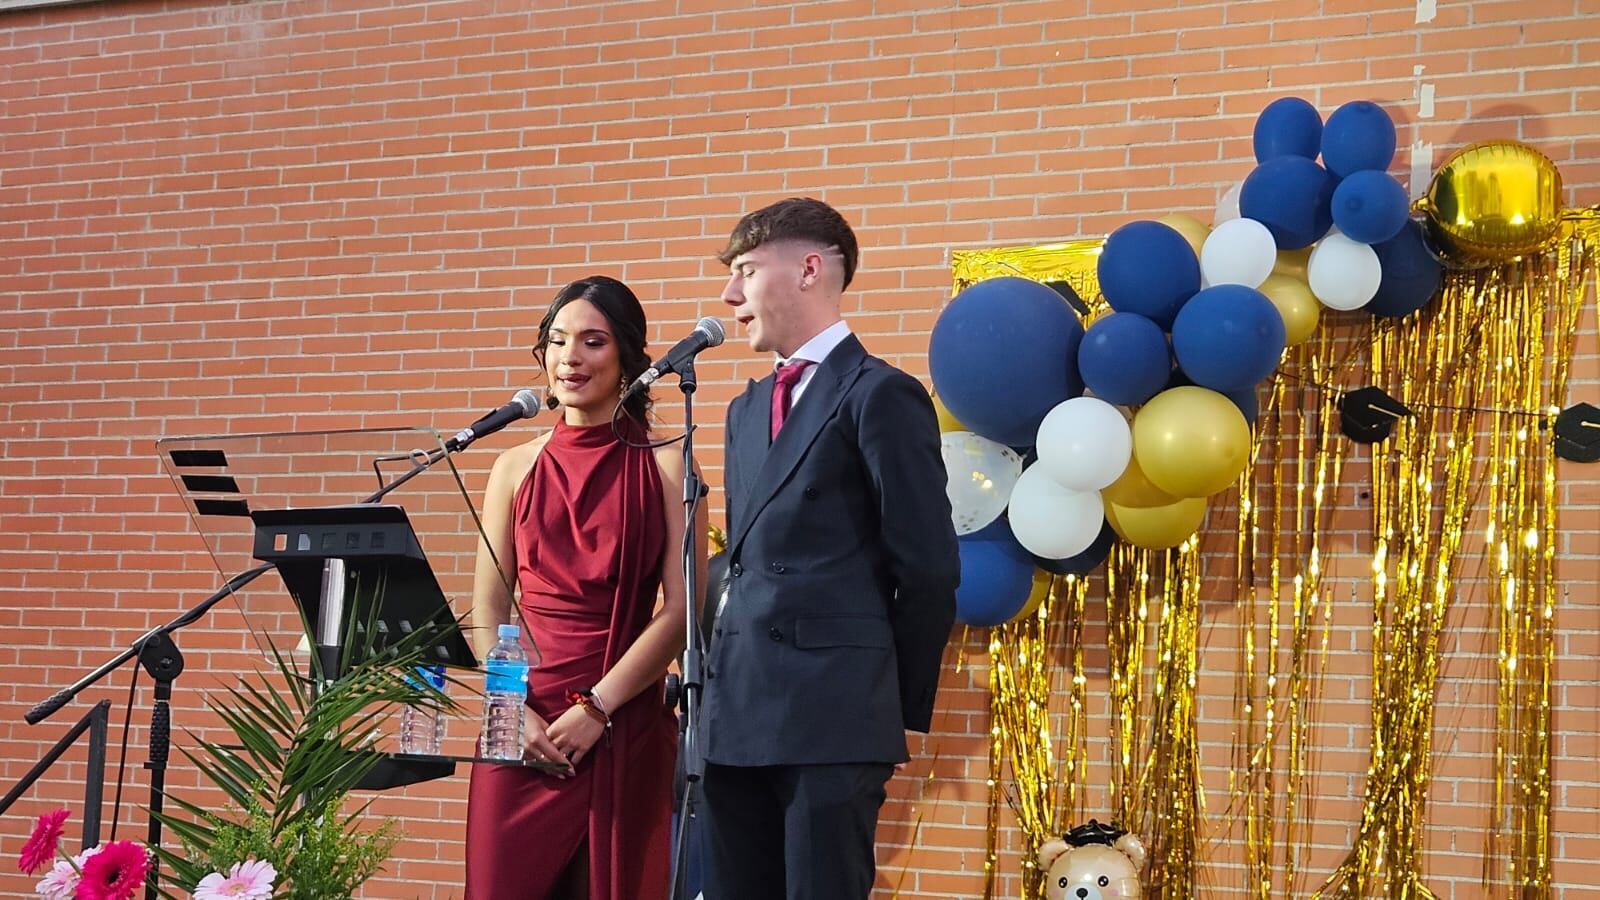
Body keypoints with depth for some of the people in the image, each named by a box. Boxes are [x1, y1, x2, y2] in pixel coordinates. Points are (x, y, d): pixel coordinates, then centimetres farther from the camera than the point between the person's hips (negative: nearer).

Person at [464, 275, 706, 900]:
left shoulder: (664, 466, 1)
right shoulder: (516, 467, 10)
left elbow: (680, 611, -5)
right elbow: (487, 608, 7)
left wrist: (595, 709, -12)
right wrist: (514, 709, -8)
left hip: (625, 724, -2)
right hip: (522, 726, 2)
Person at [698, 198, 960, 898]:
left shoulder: (881, 397, -6)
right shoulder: (748, 409, 19)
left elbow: (927, 570, -8)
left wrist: (901, 707, -2)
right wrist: (728, 683, 13)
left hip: (833, 722, -7)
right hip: (736, 717, 8)